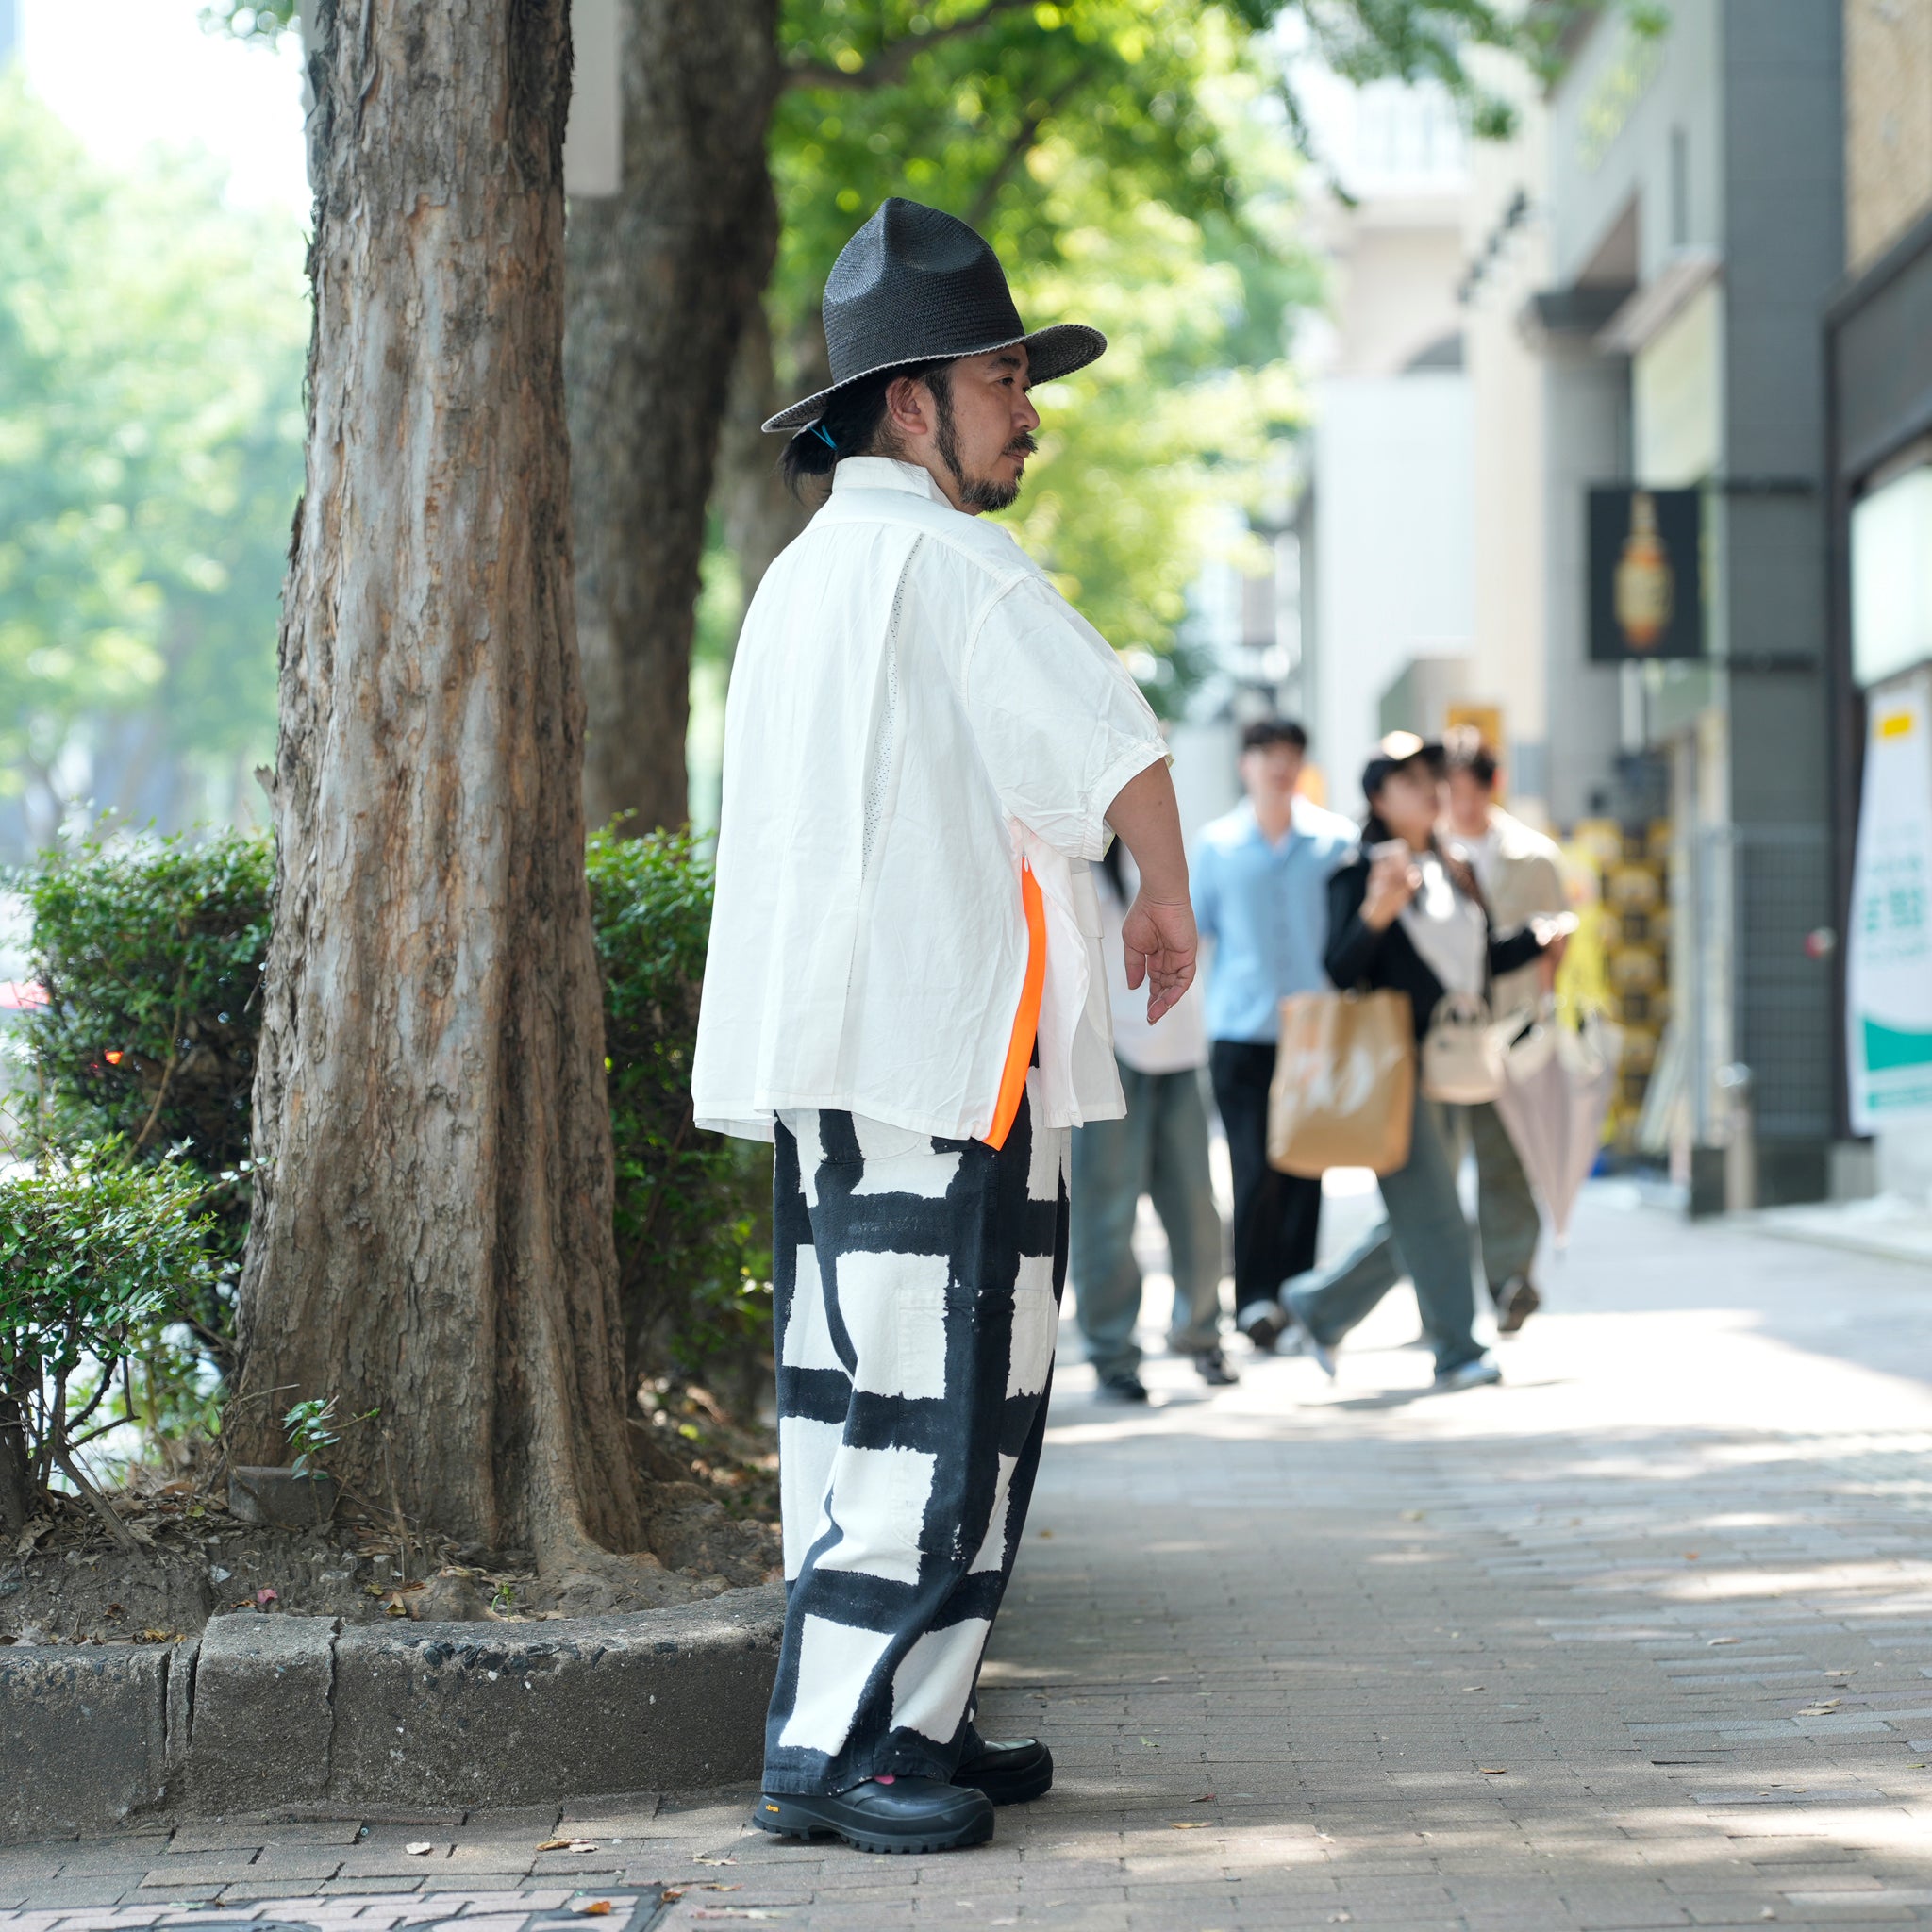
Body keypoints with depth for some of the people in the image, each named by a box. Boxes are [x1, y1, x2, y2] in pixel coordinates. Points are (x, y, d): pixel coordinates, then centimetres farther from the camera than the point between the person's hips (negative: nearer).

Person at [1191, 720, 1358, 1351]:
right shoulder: (1216, 845, 6)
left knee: (1307, 1169, 3)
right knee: (1257, 1169, -9)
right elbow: (1193, 927, 12)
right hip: (1242, 1031, -1)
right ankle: (1254, 1297, -3)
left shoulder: (1335, 839, 5)